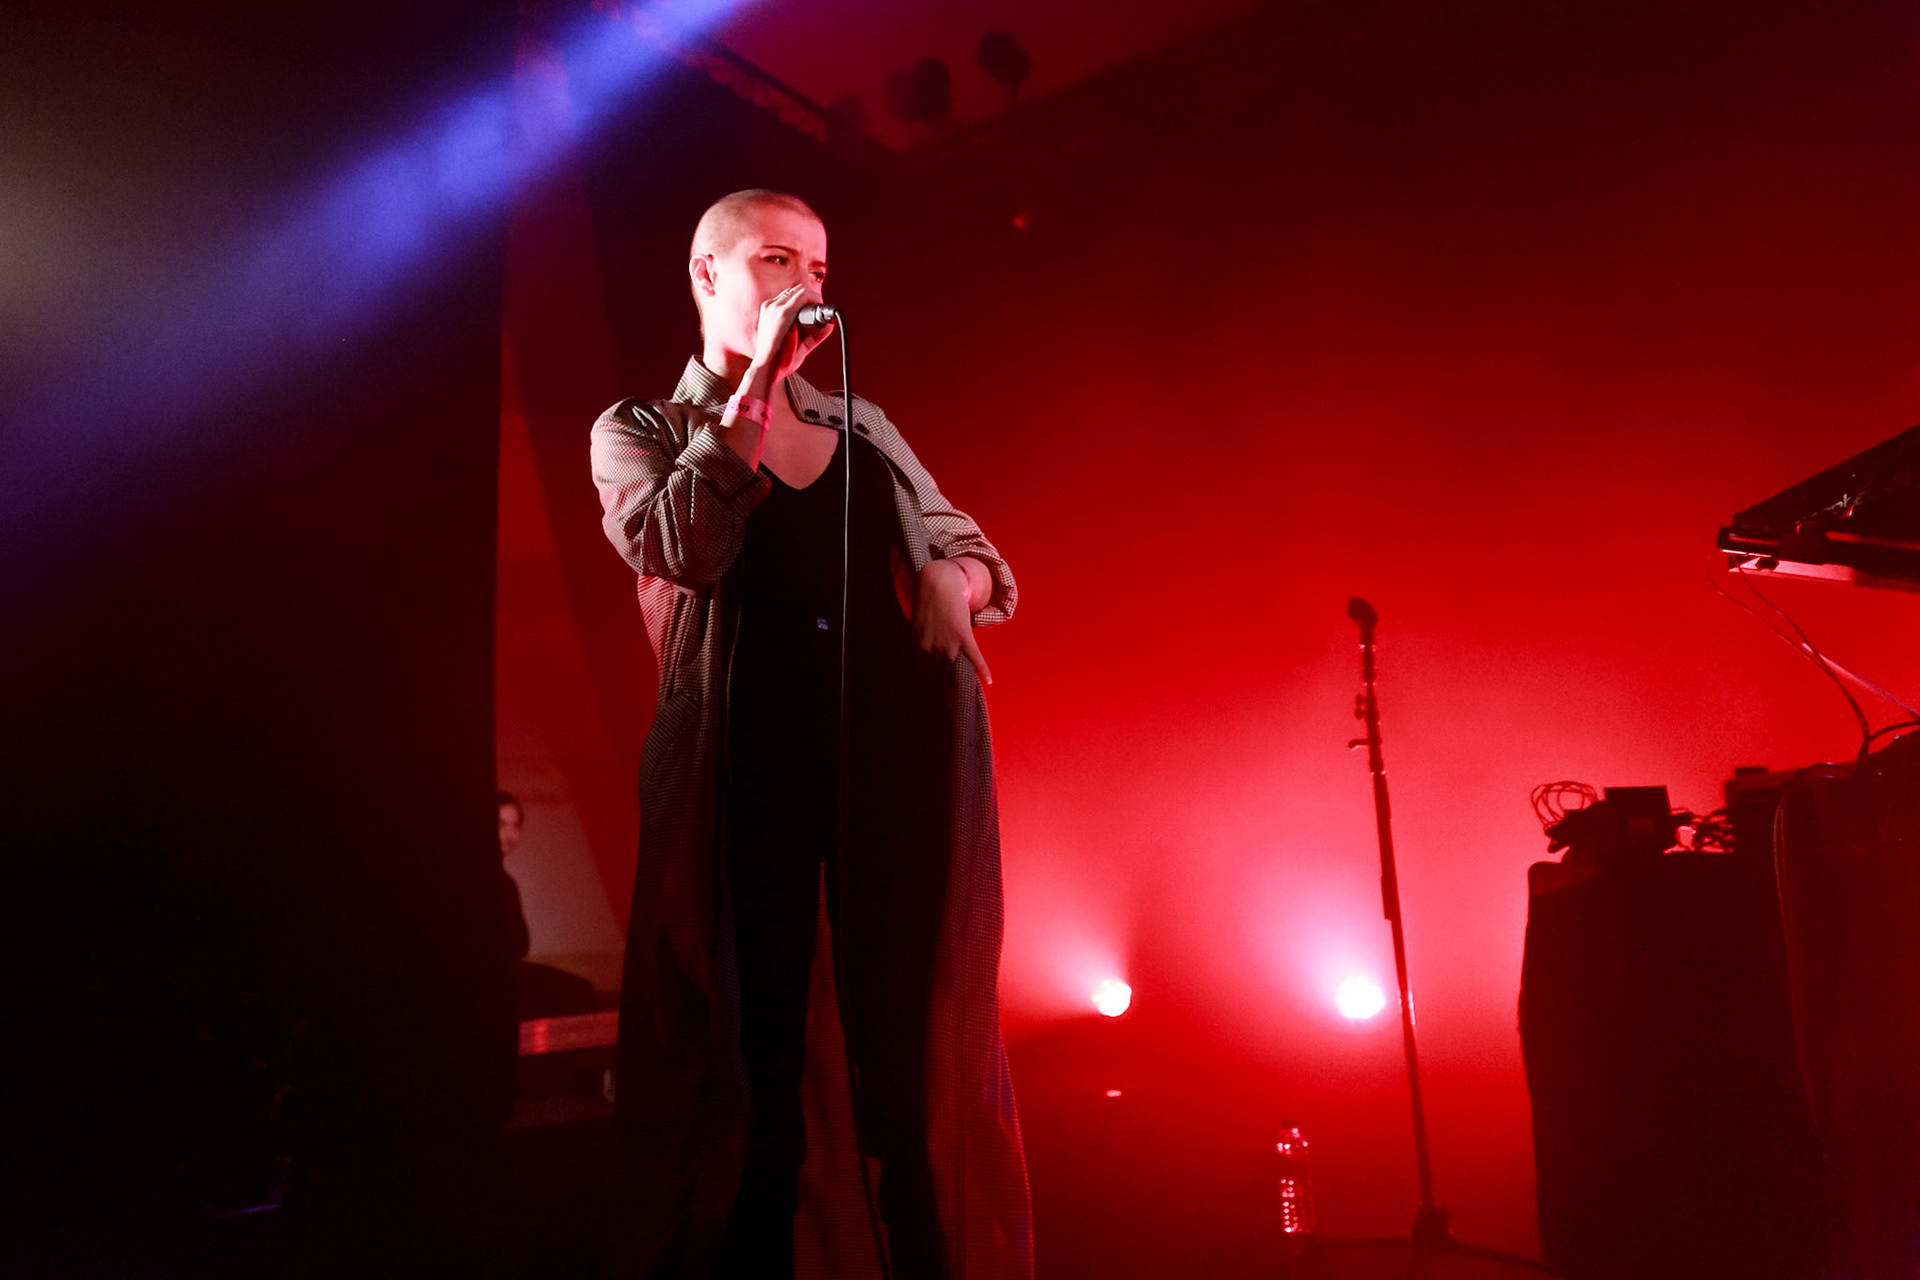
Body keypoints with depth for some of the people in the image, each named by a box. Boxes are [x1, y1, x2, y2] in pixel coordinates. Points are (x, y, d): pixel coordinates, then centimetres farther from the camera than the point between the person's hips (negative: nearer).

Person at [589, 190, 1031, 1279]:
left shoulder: (864, 426, 23)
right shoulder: (640, 431, 14)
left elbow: (977, 554, 20)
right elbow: (681, 548, -7)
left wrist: (953, 579, -4)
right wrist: (759, 380, -5)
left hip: (908, 749, 3)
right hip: (746, 761, -2)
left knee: (928, 1049, 3)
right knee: (741, 1059, 2)